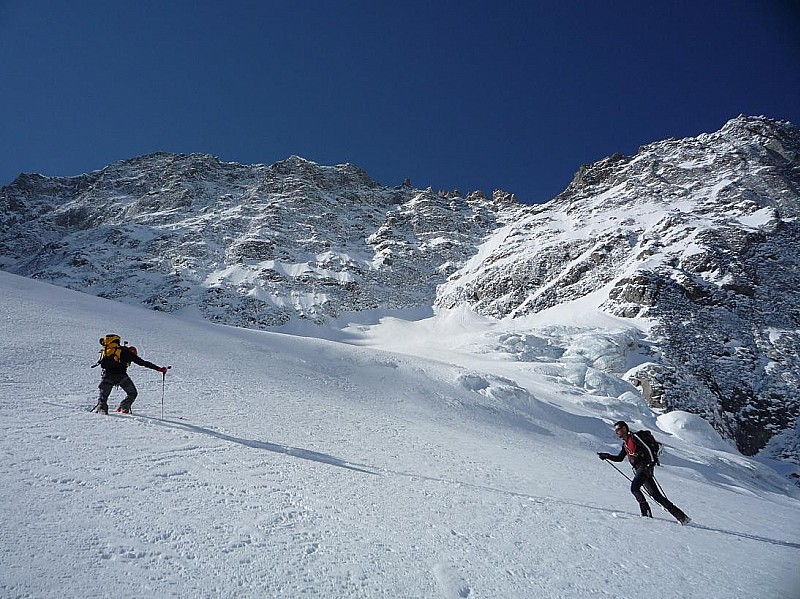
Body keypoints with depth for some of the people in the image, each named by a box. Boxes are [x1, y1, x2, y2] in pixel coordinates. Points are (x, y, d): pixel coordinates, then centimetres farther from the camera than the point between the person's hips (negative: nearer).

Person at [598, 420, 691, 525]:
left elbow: (647, 448, -15)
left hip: (645, 466, -8)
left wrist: (651, 463, -24)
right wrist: (606, 456, 14)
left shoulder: (634, 437, -5)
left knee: (634, 488, -21)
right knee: (656, 495, 5)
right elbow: (619, 458, 26)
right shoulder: (625, 443, 20)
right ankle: (681, 516, 9)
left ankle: (646, 512, -15)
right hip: (638, 469, 8)